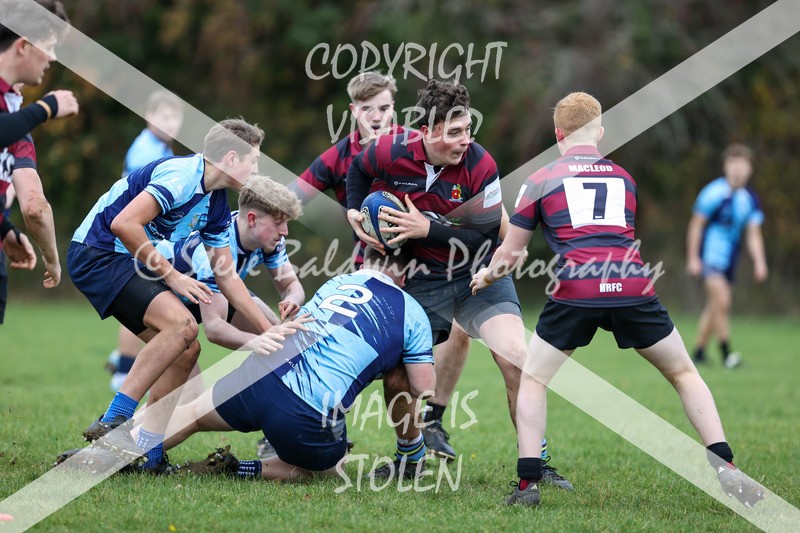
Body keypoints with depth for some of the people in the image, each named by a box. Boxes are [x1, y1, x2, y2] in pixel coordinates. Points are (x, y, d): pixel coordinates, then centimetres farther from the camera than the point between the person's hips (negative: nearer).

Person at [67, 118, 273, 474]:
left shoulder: (216, 205, 11)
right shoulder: (181, 176, -19)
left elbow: (226, 276, 18)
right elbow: (124, 223, -29)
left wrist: (271, 333, 16)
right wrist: (172, 277, -20)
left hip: (128, 261, 10)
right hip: (98, 253, -10)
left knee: (186, 349, 3)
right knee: (182, 323, -24)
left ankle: (149, 454, 2)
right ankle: (112, 423, -24)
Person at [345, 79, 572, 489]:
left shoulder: (480, 164, -20)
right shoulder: (390, 153, -15)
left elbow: (488, 238, -20)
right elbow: (358, 171, 10)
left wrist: (428, 228, -27)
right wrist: (354, 213, -4)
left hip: (480, 275, -2)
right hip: (422, 282, 2)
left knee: (516, 359, -17)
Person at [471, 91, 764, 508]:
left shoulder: (541, 180, 17)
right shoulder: (626, 177, 24)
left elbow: (510, 252, 22)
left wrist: (486, 276, 45)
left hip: (575, 292, -2)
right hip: (633, 287, 2)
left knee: (532, 381, 16)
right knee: (684, 374, 17)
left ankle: (528, 484, 3)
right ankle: (724, 468, 3)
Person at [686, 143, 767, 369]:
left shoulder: (750, 199, 4)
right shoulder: (714, 193, -14)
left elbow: (753, 235, 7)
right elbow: (696, 225, -9)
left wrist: (759, 262, -6)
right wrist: (693, 258, -11)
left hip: (729, 258, 6)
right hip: (709, 255, -6)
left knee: (714, 307, 12)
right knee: (722, 301, -20)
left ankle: (698, 352, 23)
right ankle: (726, 353, -15)